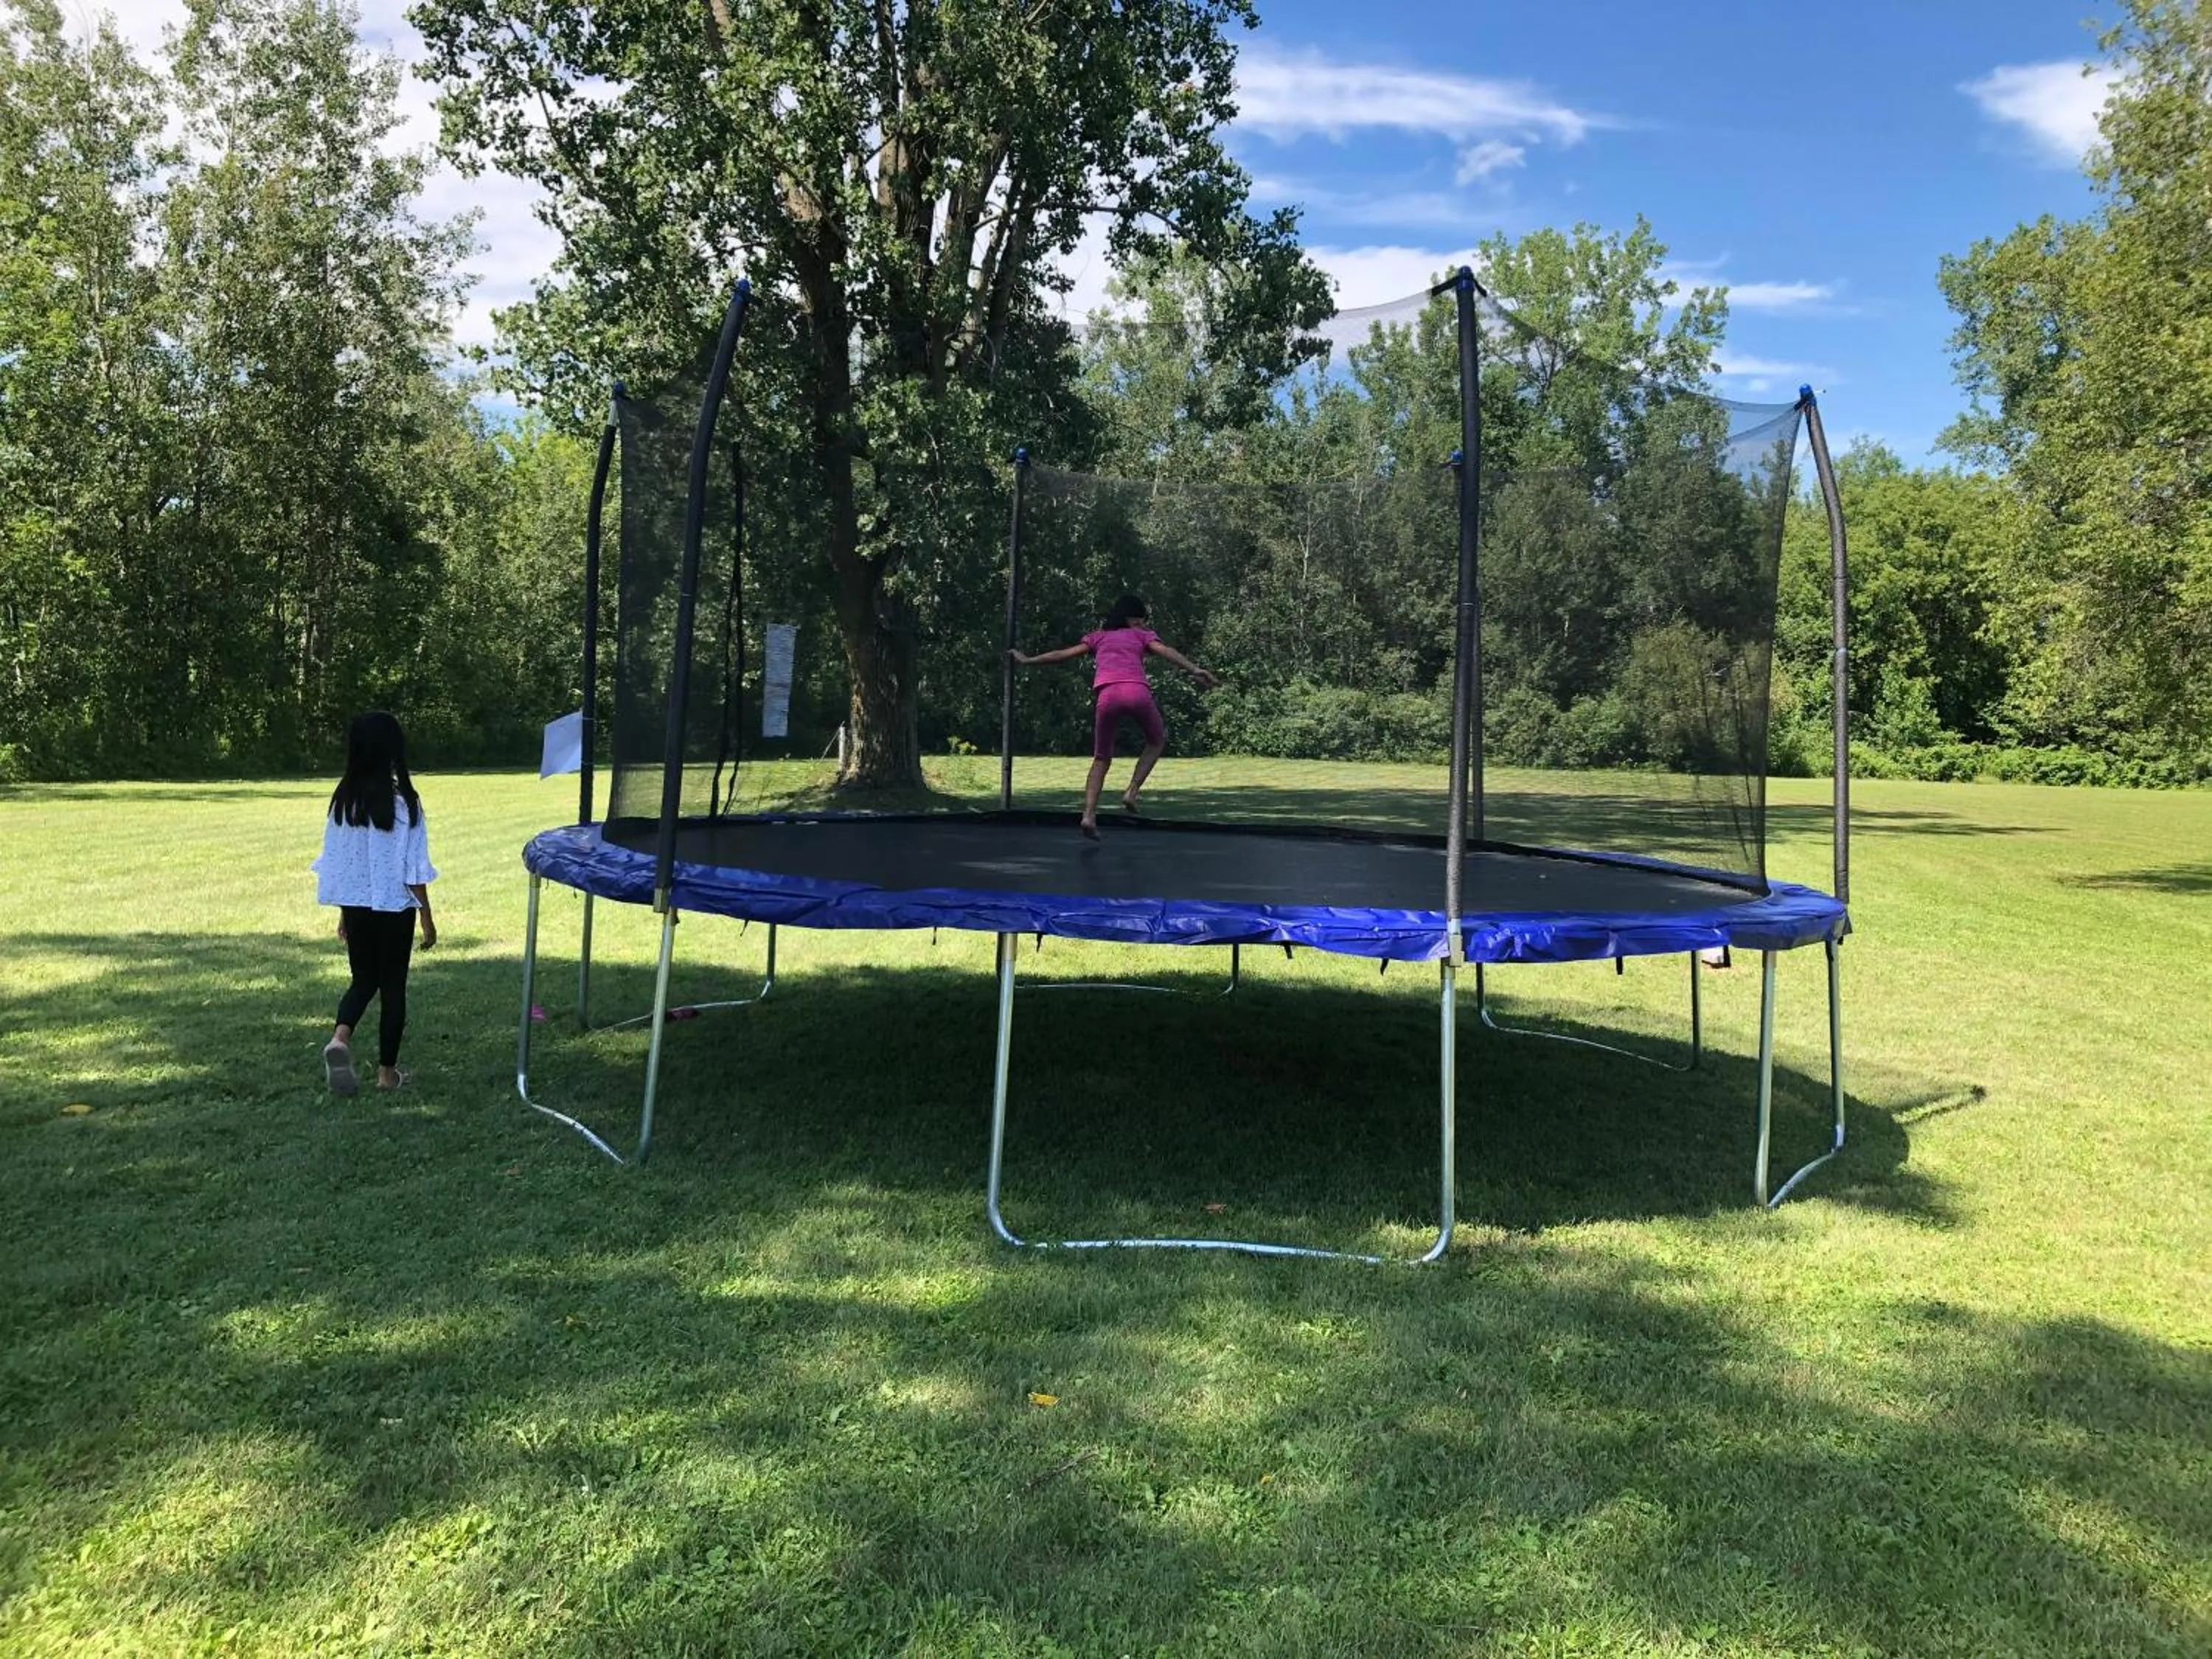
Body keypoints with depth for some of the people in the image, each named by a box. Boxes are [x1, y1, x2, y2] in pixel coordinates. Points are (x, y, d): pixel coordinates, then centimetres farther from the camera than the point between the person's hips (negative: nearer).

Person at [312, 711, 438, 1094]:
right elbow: (414, 870, -12)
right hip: (394, 907, -4)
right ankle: (387, 1071, 16)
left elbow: (334, 862, 5)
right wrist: (427, 917, -2)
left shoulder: (343, 799, -2)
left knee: (363, 980, 18)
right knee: (392, 986, 8)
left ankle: (340, 1038, -9)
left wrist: (344, 913, 17)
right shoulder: (403, 801, -15)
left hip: (355, 905, 4)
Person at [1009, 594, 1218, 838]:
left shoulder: (1097, 636, 29)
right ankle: (1132, 792, 9)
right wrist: (1194, 670, -5)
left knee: (1101, 758, 15)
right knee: (1157, 741, 26)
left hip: (1106, 696, 2)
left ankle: (1089, 816, -1)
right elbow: (1167, 651, 6)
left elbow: (1063, 654, 25)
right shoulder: (1142, 635, 23)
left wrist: (1028, 661, 35)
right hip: (1137, 692, -2)